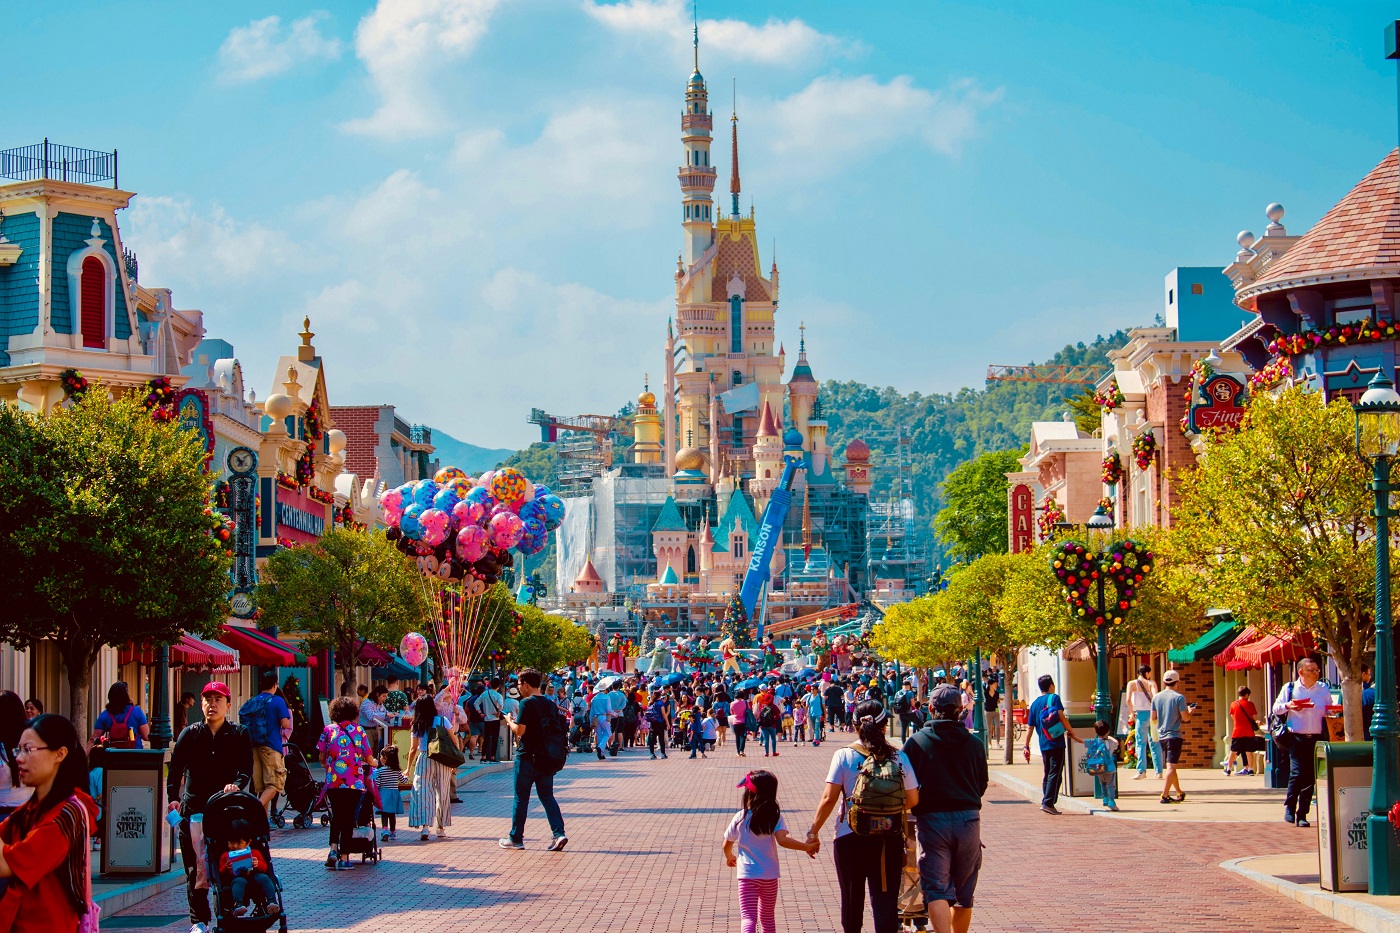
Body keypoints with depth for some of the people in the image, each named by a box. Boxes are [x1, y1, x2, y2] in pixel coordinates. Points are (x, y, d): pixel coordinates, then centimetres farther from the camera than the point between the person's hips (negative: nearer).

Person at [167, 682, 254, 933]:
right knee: (194, 867, -1)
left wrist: (236, 784, -23)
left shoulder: (239, 735, 7)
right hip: (194, 807, 1)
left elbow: (246, 768, -2)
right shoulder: (190, 734, 10)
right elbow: (175, 768, 9)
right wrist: (173, 797, -5)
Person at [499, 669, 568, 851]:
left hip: (527, 757, -6)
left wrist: (510, 722, 4)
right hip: (546, 758, 6)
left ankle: (516, 838, 13)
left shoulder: (527, 703, -13)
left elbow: (520, 731, -18)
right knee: (547, 796, 8)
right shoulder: (550, 704, 8)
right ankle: (559, 833, -8)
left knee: (521, 798, 5)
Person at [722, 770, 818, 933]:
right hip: (770, 876, 2)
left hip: (747, 875, -2)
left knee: (748, 917, -9)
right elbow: (782, 840, -21)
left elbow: (727, 845, 9)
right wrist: (806, 847, -18)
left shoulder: (740, 818, -2)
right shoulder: (775, 816, -6)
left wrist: (730, 857, 30)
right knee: (767, 917, 19)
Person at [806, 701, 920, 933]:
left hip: (850, 837, 0)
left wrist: (813, 831, 1)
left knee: (852, 897, 15)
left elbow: (829, 799, -9)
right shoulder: (898, 757, -2)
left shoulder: (844, 756, -6)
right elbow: (912, 799, 2)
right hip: (889, 839, 0)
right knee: (886, 898, 1)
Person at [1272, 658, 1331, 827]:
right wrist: (1288, 706, -14)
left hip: (1316, 739, 3)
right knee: (1297, 773, -14)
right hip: (1297, 738, -3)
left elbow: (1329, 711, 18)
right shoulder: (1290, 688, 4)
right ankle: (1289, 808, 5)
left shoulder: (1324, 689, 10)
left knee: (1310, 777, 3)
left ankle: (1302, 815, 10)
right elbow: (1276, 709, 7)